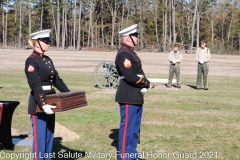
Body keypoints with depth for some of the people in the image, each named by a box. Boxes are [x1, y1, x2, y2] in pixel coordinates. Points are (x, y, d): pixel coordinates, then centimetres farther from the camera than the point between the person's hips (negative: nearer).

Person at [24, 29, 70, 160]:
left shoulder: (48, 60, 12)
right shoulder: (31, 61, -14)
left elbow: (57, 80, 17)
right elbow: (35, 86, -23)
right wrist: (43, 105, -32)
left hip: (50, 103, 9)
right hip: (38, 105, -9)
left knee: (49, 137, 14)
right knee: (39, 138, -3)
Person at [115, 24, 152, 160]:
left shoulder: (130, 52, 15)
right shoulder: (124, 54, -17)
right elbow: (131, 76, -24)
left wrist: (145, 84, -6)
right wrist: (147, 84, -11)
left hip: (136, 96, 10)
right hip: (128, 97, -10)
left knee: (135, 127, 16)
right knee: (127, 127, -4)